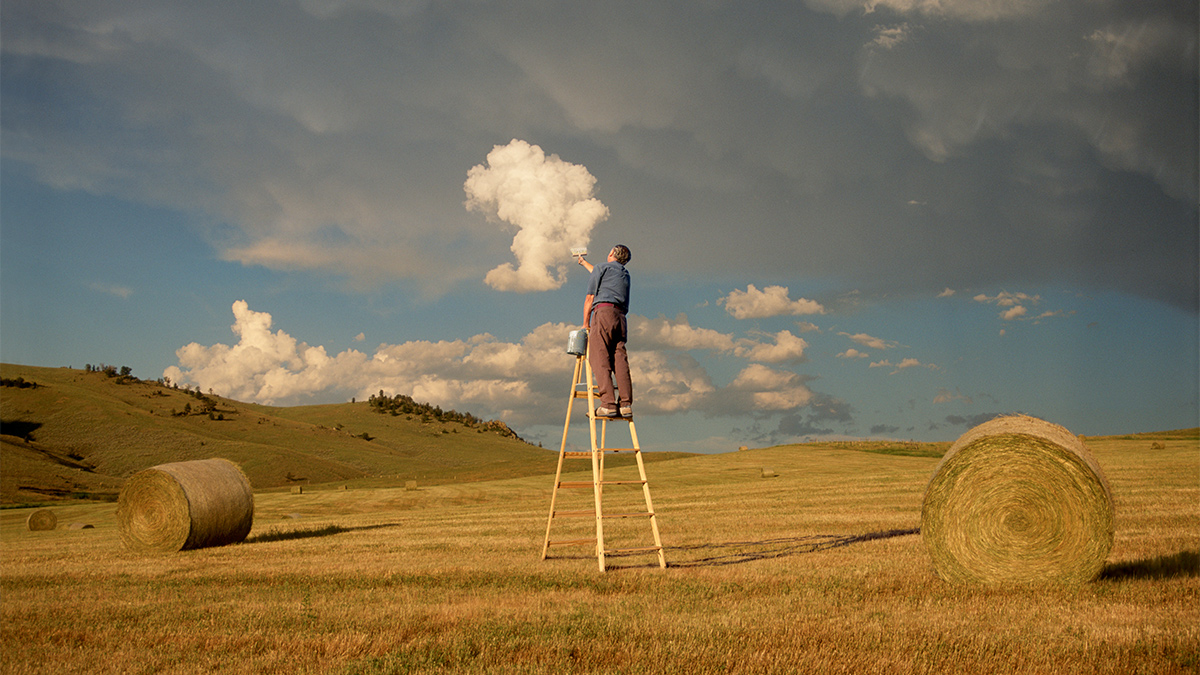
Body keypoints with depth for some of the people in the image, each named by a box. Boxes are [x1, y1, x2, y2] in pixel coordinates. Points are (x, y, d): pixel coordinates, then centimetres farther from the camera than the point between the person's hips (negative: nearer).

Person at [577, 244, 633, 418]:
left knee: (600, 360, -13)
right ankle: (625, 404, -14)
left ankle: (608, 404, -25)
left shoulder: (602, 267, 11)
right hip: (620, 317, 6)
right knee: (620, 360, -2)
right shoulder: (625, 274, 30)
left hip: (604, 312, -6)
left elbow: (590, 298, 7)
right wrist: (584, 263, 69)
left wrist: (585, 324, 14)